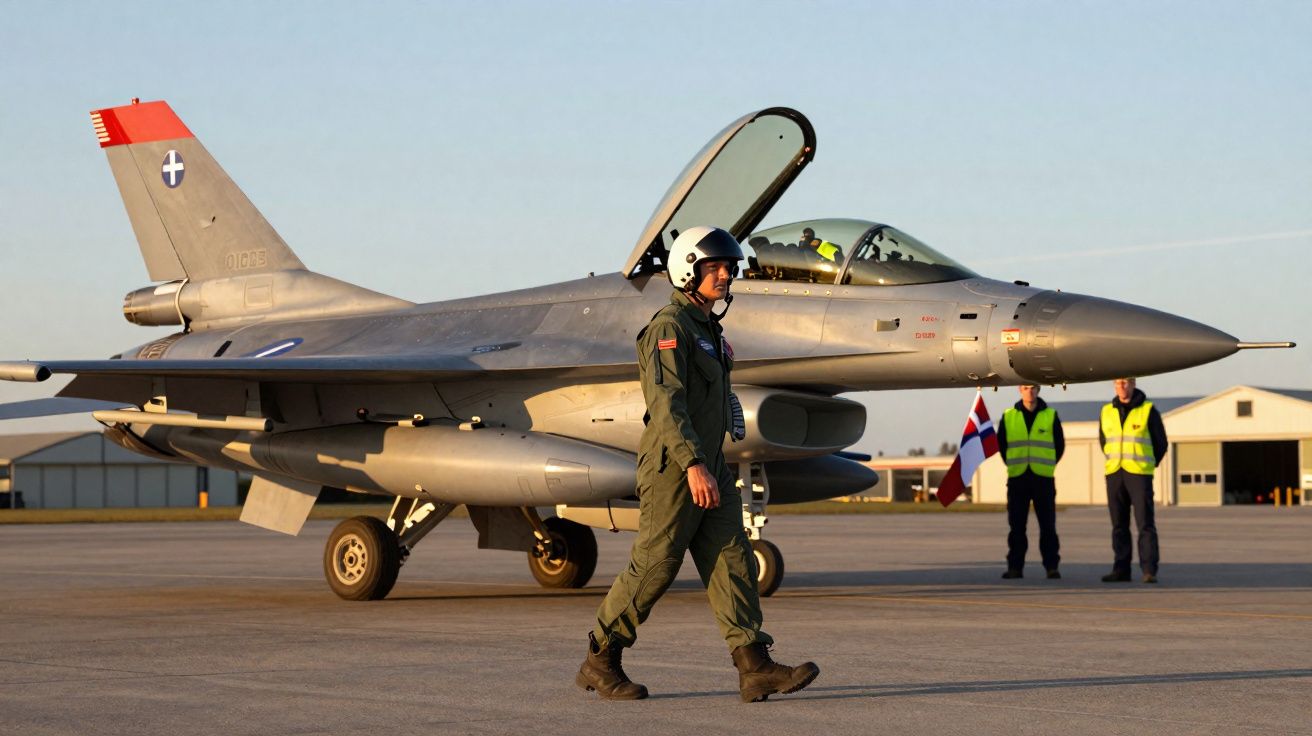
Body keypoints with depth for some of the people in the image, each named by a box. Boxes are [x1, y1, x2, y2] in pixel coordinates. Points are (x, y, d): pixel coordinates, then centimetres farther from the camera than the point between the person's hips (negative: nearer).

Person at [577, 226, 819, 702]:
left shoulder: (708, 329, 18)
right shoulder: (669, 327, -13)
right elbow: (665, 400, -24)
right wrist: (692, 465, -33)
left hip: (709, 468, 9)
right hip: (672, 467, -9)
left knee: (732, 562, -2)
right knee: (652, 569, -3)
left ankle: (756, 668, -8)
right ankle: (599, 663, 10)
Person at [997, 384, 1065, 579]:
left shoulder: (1051, 416, 3)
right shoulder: (1008, 416, 6)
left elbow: (1060, 445, 9)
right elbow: (1001, 444, 14)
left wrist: (1048, 466, 6)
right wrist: (1013, 465, 9)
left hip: (1043, 478, -1)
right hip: (1017, 478, 1)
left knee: (1048, 525, -1)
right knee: (1016, 525, 3)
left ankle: (1052, 566, 2)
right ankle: (1015, 566, 6)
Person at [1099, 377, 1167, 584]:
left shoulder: (1148, 410, -3)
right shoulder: (1107, 411, 10)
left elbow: (1160, 443, 6)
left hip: (1139, 474, -4)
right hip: (1114, 474, 4)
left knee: (1145, 524, -9)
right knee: (1119, 526, 6)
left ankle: (1149, 570, -12)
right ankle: (1121, 569, 10)